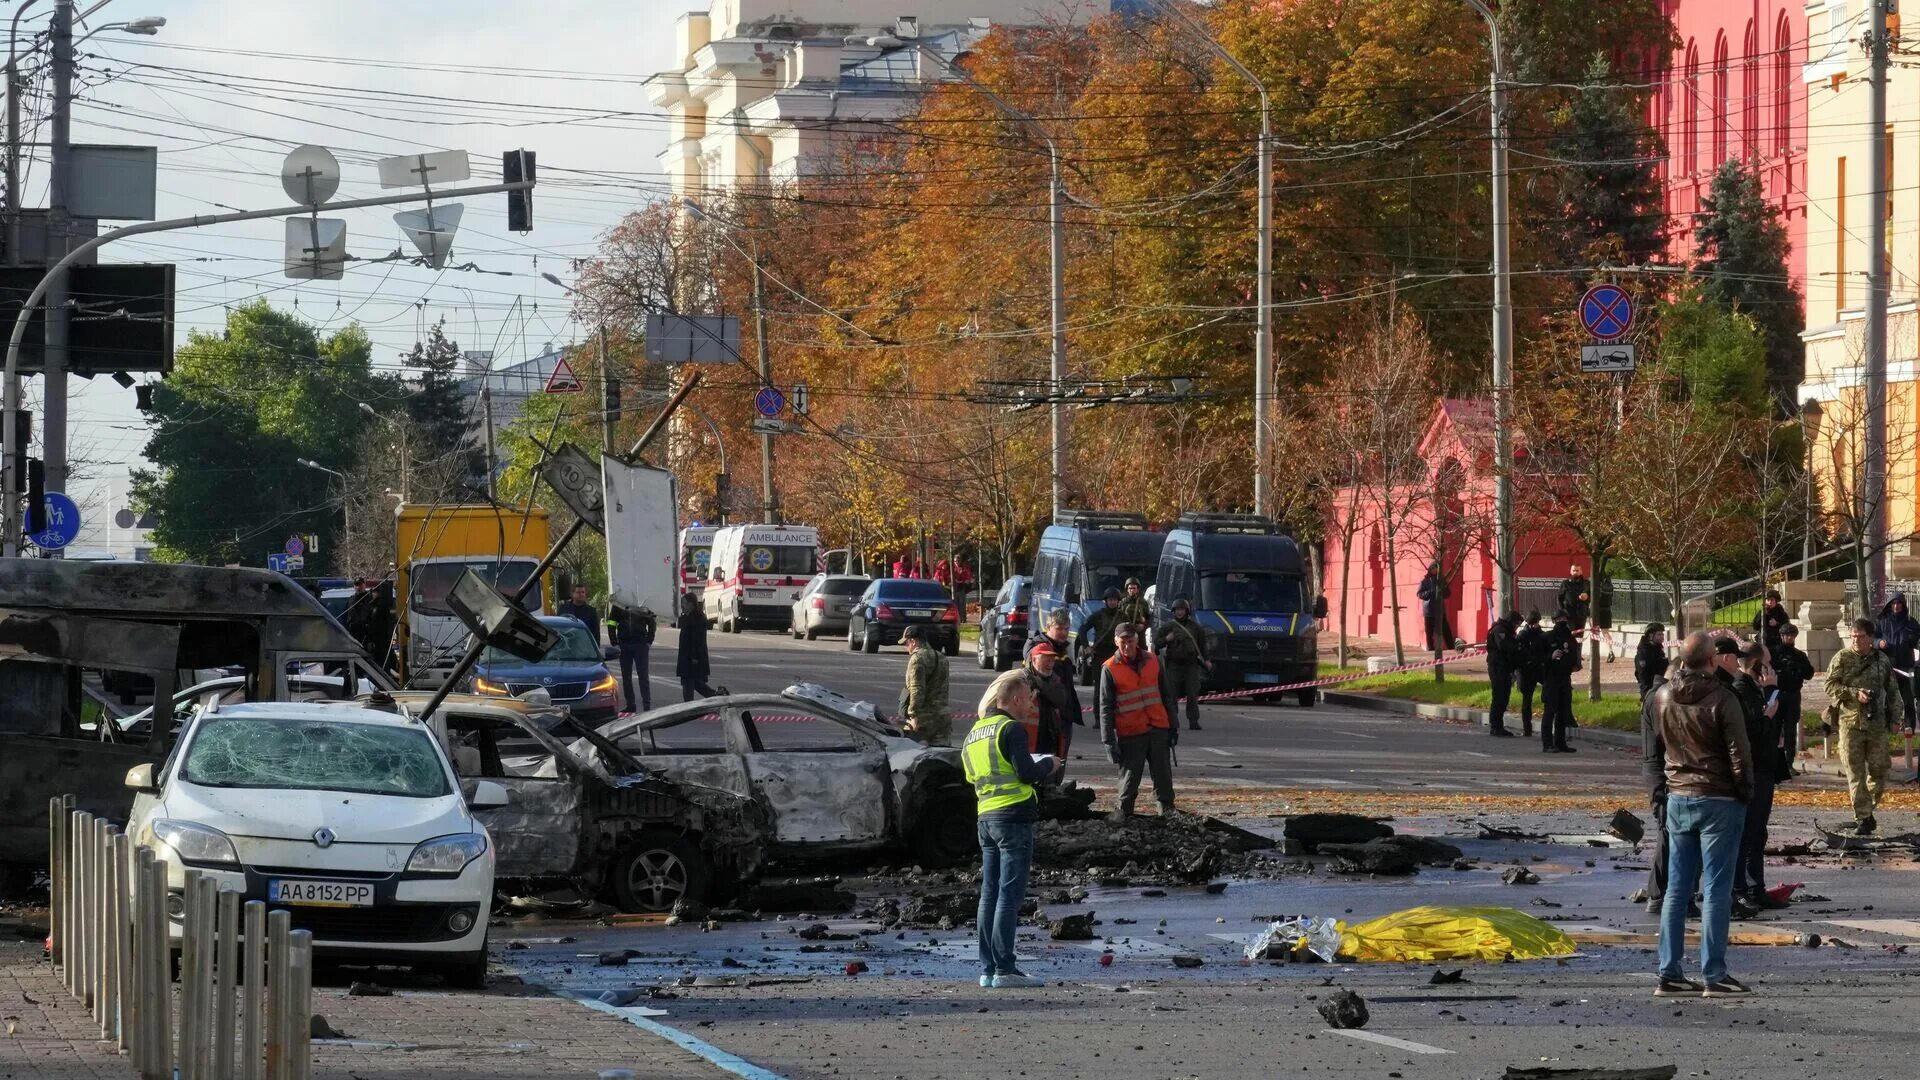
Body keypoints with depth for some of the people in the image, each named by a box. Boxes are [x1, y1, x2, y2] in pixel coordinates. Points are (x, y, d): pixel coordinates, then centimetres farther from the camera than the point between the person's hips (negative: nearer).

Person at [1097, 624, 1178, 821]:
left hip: (1158, 729, 3)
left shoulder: (1152, 662, 7)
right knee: (1129, 777, 1)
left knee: (1164, 776, 5)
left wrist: (1173, 727, 12)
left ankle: (1167, 810, 13)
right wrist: (1109, 742, -8)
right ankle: (1123, 812, 11)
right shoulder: (1110, 669, -4)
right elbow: (1105, 708, -4)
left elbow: (1166, 696, 15)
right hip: (1130, 734, -3)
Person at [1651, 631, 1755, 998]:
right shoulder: (1722, 699, -15)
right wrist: (1745, 791, -1)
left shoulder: (1663, 697, 3)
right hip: (1718, 801, -5)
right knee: (1715, 889, -2)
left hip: (1678, 799, 5)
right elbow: (1739, 754, -12)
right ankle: (1714, 975, -1)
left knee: (1676, 889, 10)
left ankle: (1669, 973, 10)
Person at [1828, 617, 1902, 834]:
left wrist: (1894, 717, 8)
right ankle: (1862, 818, -1)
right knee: (1856, 773, -4)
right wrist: (1854, 694, -16)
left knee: (1879, 770, 4)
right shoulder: (1842, 658, 1)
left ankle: (1868, 810, 23)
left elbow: (1892, 691, 16)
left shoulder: (1882, 660, 9)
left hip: (1878, 724, 2)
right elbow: (1830, 686, -3)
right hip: (1850, 723, -2)